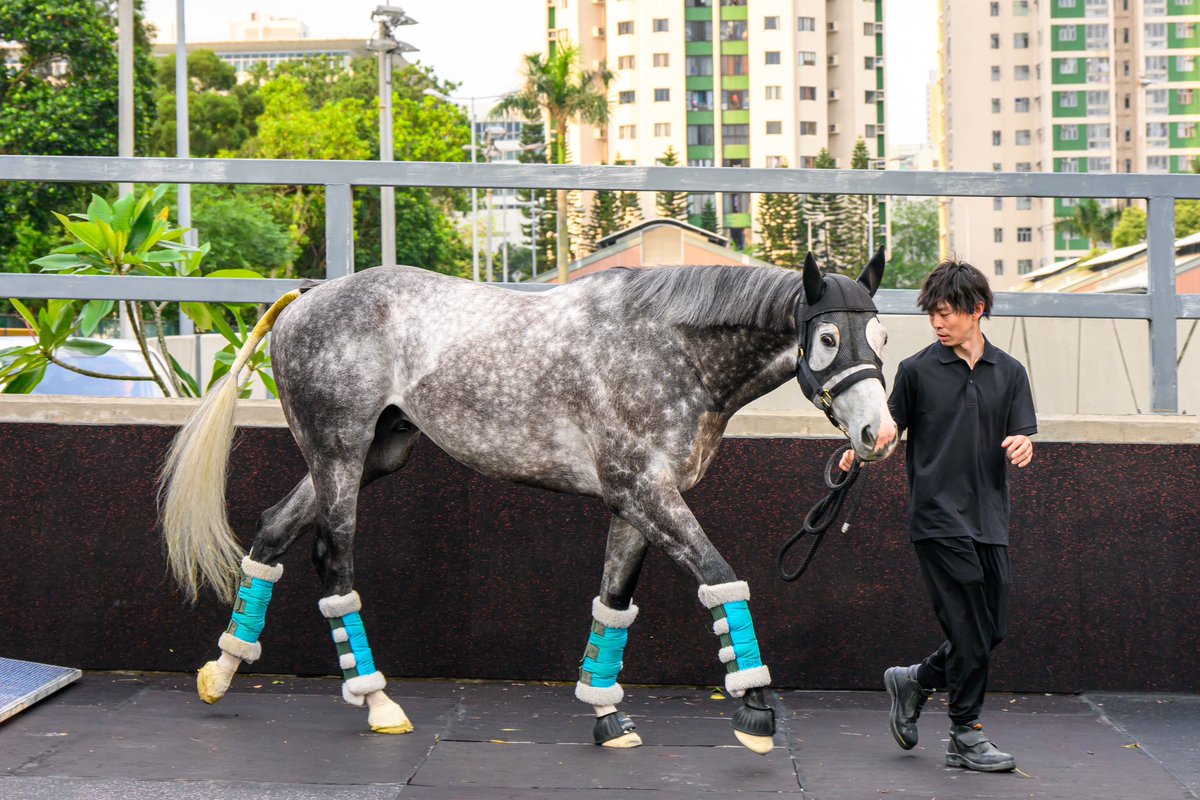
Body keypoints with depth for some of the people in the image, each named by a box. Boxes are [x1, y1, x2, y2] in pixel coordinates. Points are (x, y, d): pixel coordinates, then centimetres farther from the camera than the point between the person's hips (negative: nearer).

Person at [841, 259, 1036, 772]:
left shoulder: (1009, 372, 10)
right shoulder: (917, 370, 2)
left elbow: (1022, 438, 6)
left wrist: (1022, 446, -17)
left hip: (989, 519, 4)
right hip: (939, 520, -4)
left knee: (993, 628, 6)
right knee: (969, 631, -7)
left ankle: (915, 681, 27)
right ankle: (965, 738, 4)